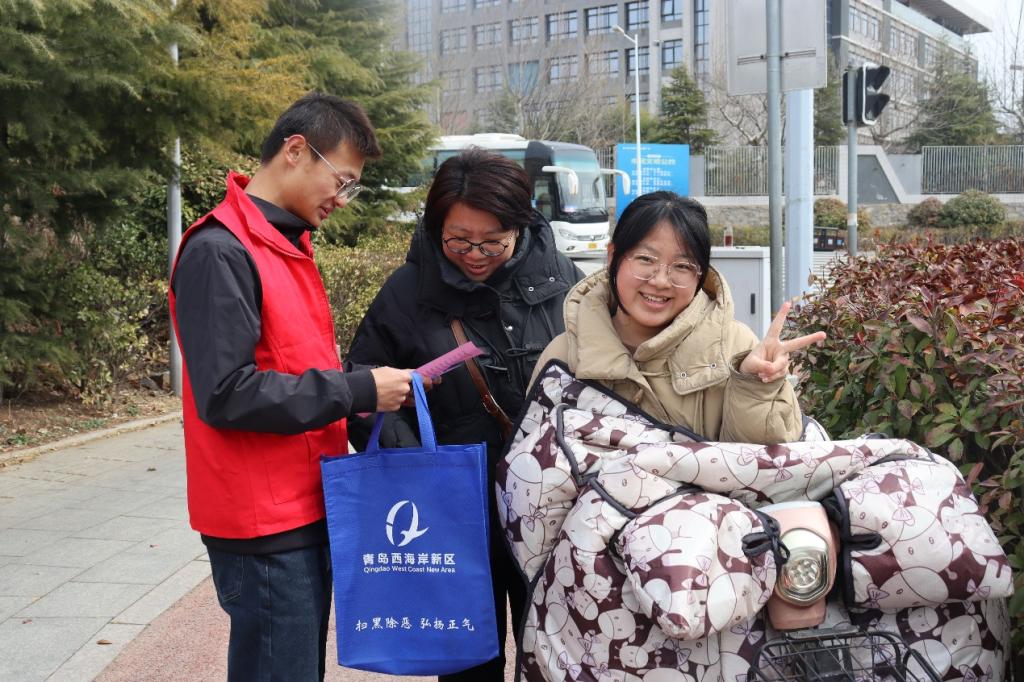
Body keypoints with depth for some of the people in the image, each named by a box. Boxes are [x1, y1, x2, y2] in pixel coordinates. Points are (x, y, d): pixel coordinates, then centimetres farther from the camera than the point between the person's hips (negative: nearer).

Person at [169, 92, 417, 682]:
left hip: (308, 510, 9)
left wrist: (357, 395, 2)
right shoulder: (219, 251, -17)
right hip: (264, 526, -9)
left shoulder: (290, 243, 12)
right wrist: (356, 392, -19)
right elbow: (227, 395, -23)